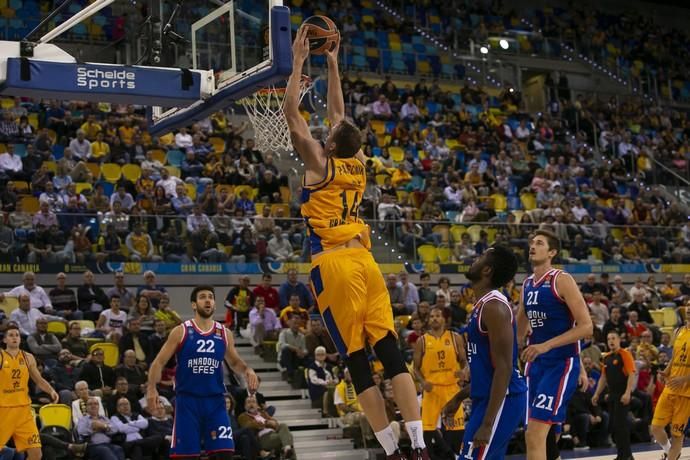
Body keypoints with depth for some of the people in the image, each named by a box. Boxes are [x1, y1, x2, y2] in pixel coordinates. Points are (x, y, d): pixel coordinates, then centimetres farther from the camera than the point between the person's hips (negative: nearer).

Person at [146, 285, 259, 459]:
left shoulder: (224, 333, 8)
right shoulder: (181, 331, -2)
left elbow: (235, 362, 22)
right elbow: (159, 362, -2)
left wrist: (247, 370, -1)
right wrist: (151, 388, -18)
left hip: (215, 401, 3)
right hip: (187, 400, -3)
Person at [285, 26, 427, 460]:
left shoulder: (320, 164, -3)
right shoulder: (359, 164, 12)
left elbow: (292, 115, 0)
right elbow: (339, 114, 25)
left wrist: (298, 62, 6)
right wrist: (332, 64, 31)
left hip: (334, 265, -5)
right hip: (364, 260, 5)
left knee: (358, 362, -3)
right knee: (391, 352, 0)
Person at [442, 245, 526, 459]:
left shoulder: (494, 306, -18)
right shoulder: (483, 305, 14)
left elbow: (504, 368, -23)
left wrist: (487, 423, -26)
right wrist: (459, 397, 25)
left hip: (501, 401, -10)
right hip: (487, 398, 10)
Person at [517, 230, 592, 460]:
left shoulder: (561, 280, -11)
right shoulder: (527, 284, 12)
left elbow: (586, 327, -17)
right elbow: (519, 331, 24)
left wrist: (545, 346, -24)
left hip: (562, 363, -8)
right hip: (536, 363, 8)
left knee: (535, 434, -16)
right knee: (533, 436, 11)